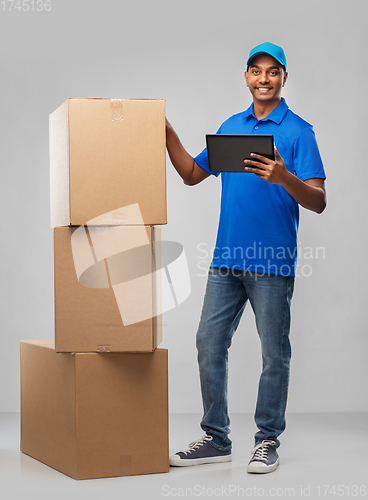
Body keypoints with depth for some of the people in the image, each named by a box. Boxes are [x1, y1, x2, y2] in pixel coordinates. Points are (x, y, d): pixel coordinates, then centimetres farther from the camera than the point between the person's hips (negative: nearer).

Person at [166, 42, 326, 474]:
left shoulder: (297, 131, -4)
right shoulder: (231, 126, 14)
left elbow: (318, 202, -11)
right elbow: (192, 174, 20)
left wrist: (284, 178, -30)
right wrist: (167, 134, 9)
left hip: (272, 262, -6)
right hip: (227, 258, 6)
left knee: (274, 354, 3)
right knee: (209, 345, 7)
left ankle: (267, 441, 16)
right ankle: (216, 438, 18)